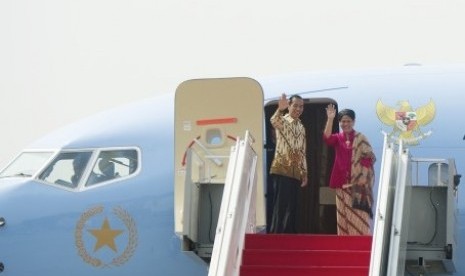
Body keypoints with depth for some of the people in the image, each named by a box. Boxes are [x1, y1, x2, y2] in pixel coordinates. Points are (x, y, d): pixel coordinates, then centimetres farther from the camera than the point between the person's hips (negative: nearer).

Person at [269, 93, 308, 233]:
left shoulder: (301, 127, 18)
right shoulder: (282, 121, -3)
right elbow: (273, 121, -30)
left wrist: (304, 173, 16)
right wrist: (280, 109, -52)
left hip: (296, 173, 6)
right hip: (281, 170, -6)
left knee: (292, 207, 5)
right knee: (281, 205, -10)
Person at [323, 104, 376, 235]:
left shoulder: (360, 138, 1)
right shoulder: (337, 138, 8)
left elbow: (370, 157, -4)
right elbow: (327, 138, -14)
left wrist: (362, 176, -15)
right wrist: (330, 119, -25)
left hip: (358, 183, -3)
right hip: (342, 183, 3)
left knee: (358, 216, -6)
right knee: (343, 215, 5)